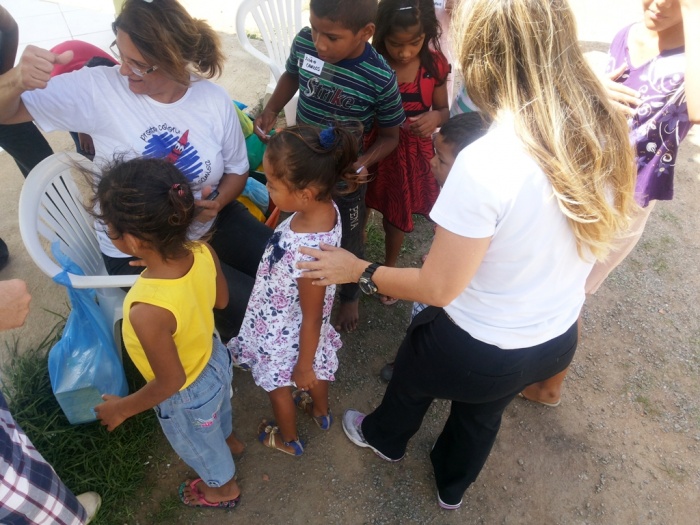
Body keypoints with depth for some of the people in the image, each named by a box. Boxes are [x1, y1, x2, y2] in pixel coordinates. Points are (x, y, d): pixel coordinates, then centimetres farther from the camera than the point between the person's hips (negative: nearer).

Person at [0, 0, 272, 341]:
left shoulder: (215, 100, -9)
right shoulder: (99, 88, -16)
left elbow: (237, 170, 3)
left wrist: (218, 202, -19)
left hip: (210, 224, 4)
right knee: (250, 306, -16)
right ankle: (227, 349, 22)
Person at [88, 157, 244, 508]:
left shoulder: (148, 311, -44)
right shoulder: (204, 252, -26)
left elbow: (171, 382, -27)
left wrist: (123, 407, -10)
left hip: (187, 398, -5)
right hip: (216, 361, 5)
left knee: (198, 445, 29)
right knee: (218, 412, 38)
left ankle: (223, 487, 60)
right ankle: (228, 440, 71)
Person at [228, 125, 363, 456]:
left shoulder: (309, 253, -43)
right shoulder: (324, 206, -20)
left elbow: (312, 319, -28)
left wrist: (303, 366, -11)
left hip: (283, 333, -7)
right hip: (295, 320, 7)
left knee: (277, 383, 24)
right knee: (316, 365, 32)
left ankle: (287, 439, 54)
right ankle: (320, 411, 64)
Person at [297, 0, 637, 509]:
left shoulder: (485, 162, -34)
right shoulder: (608, 136, -12)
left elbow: (437, 288, -24)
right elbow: (585, 241, 4)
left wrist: (357, 271, -10)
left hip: (476, 350, -5)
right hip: (559, 339, 6)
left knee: (412, 377, 29)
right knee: (483, 411, 34)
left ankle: (384, 437, 63)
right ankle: (453, 486, 64)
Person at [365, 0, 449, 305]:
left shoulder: (435, 64, -11)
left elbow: (444, 111, 1)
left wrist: (436, 117, -22)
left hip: (412, 154, 2)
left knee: (397, 218, 19)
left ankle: (389, 268, 45)